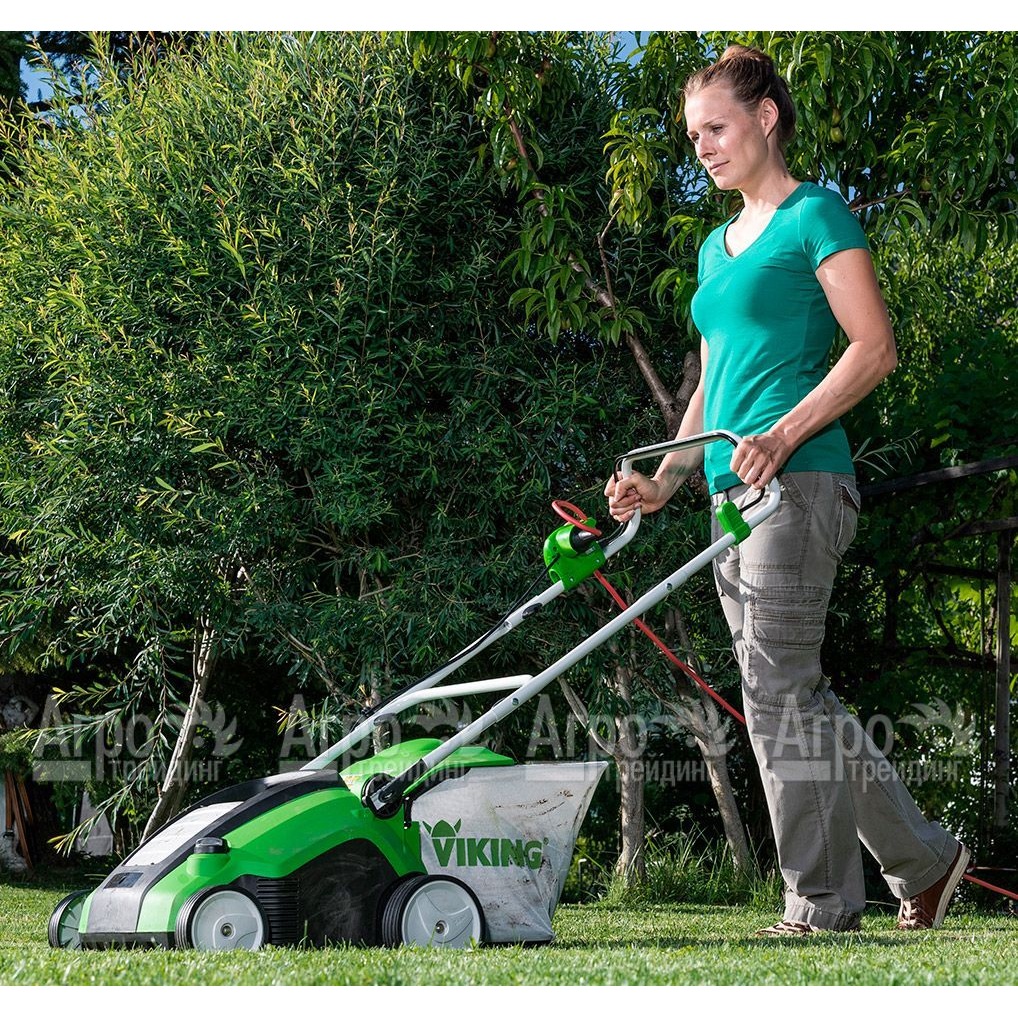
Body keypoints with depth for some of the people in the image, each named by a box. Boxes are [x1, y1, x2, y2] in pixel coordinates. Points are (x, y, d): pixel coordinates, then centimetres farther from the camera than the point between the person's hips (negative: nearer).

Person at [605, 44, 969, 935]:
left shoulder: (815, 214, -3)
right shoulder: (717, 248, 21)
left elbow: (875, 349, -11)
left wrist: (784, 436, -21)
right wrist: (664, 481, 10)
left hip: (798, 484, -9)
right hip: (736, 494, 9)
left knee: (779, 693, -10)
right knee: (793, 698, 9)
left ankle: (821, 906, -2)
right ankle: (924, 858, 20)